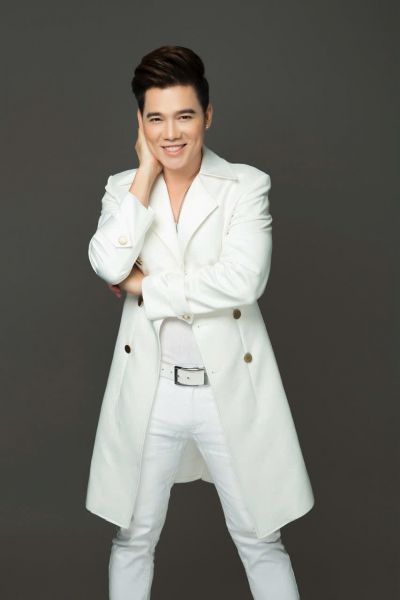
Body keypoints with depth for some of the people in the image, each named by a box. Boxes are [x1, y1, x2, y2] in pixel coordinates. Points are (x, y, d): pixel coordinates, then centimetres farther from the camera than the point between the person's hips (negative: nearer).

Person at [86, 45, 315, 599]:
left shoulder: (247, 185, -6)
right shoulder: (123, 187, 4)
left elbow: (244, 279, -20)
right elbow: (108, 265, -15)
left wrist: (145, 286, -14)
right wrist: (147, 173, -12)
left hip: (232, 388, -2)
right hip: (149, 391, 3)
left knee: (260, 539, 10)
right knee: (133, 537, 17)